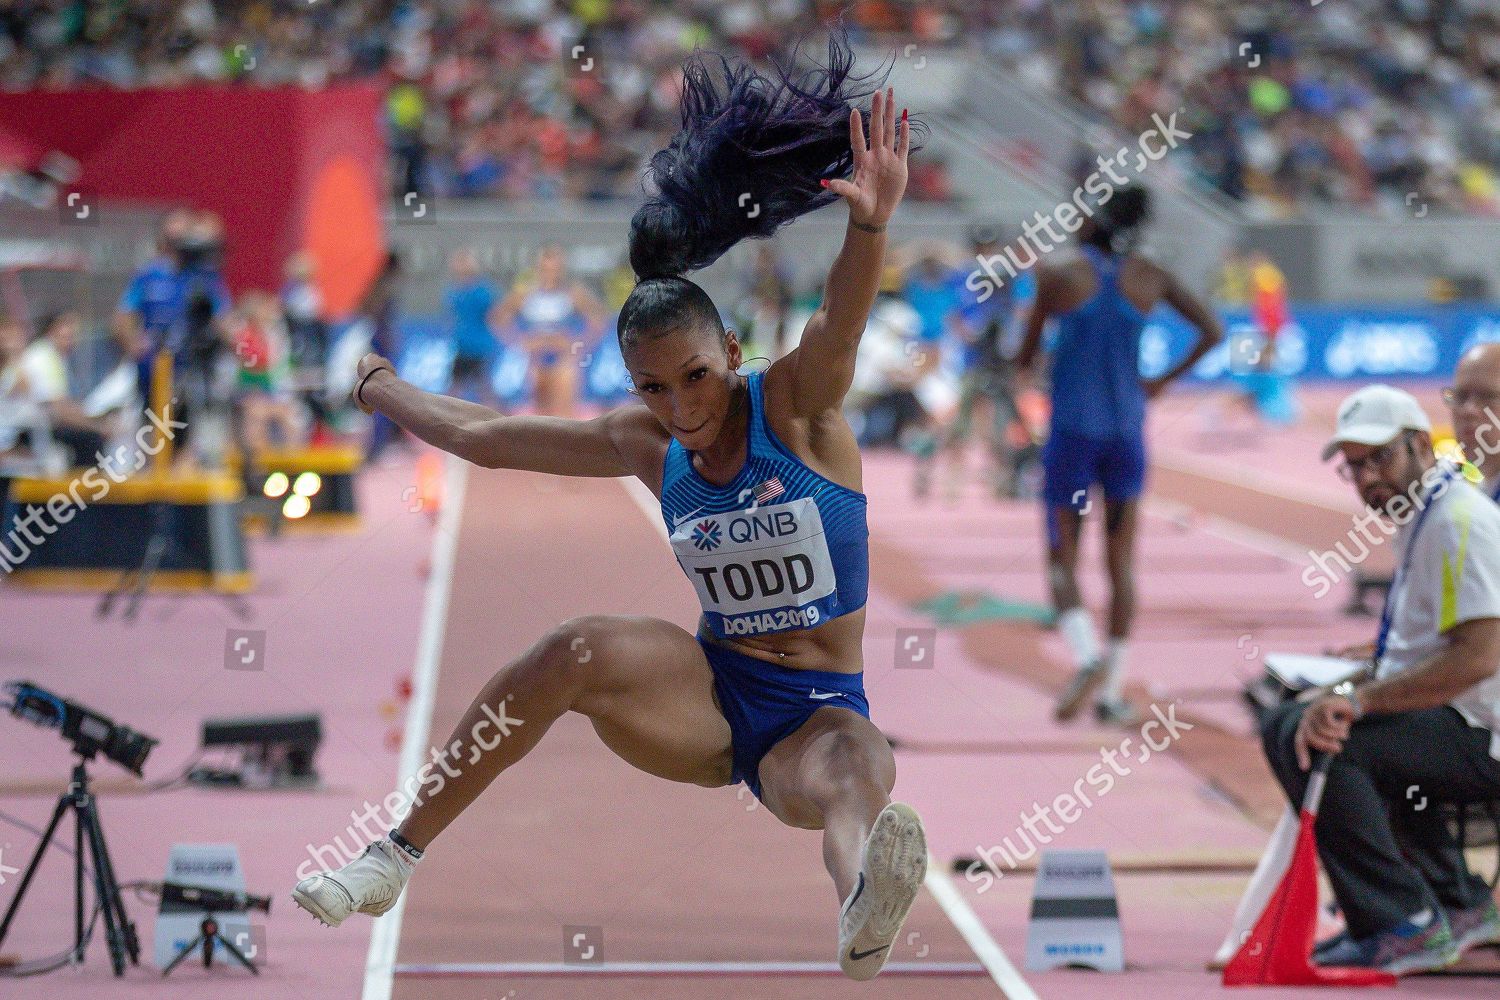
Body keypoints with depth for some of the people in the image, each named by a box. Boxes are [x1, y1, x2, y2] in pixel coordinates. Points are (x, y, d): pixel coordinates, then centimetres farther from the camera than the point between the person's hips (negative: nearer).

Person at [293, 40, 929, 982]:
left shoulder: (798, 406, -8)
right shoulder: (644, 445, 5)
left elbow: (840, 321, -30)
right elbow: (481, 435, 17)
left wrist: (871, 228, -50)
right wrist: (377, 387, 30)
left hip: (818, 713, -3)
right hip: (712, 696, 3)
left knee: (852, 773, -38)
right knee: (575, 651, -25)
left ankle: (865, 909, -75)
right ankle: (396, 858, -19)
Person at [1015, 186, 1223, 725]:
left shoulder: (1059, 277, -7)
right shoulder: (1150, 279, 2)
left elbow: (1025, 358, 1)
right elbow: (1212, 332, 1)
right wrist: (1163, 382, 7)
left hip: (1071, 433, -3)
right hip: (1127, 433, 3)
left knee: (1061, 560, 4)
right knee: (1122, 562, 10)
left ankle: (1086, 656, -22)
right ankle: (1112, 691, 8)